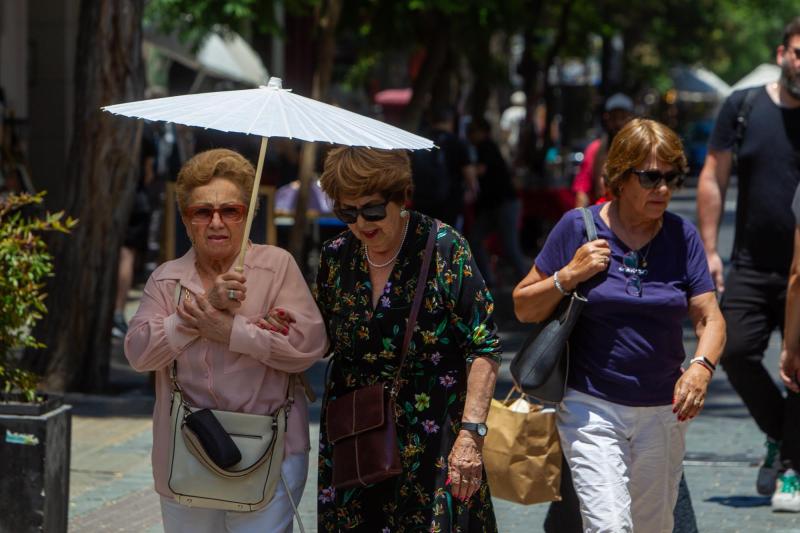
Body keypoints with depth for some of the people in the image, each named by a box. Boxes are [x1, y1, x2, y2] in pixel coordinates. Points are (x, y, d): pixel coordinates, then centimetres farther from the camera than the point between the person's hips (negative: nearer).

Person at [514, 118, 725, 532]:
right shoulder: (578, 228, -5)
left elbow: (710, 319, -1)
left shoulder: (682, 236, 1)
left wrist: (702, 366, -21)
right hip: (591, 408, -3)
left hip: (662, 411, 3)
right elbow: (524, 308, 1)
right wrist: (570, 276, -15)